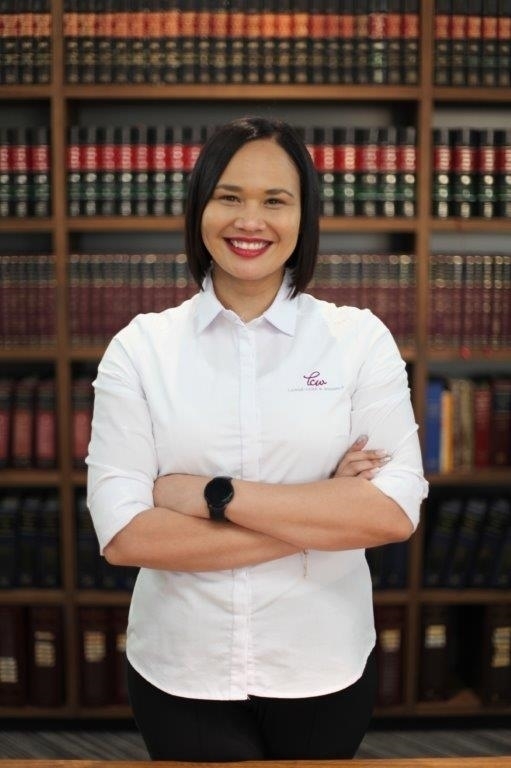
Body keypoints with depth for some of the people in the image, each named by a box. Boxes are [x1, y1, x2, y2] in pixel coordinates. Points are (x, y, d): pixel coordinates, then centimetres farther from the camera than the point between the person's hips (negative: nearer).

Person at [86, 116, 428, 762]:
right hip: (179, 673, -1)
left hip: (325, 668, 1)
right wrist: (321, 517, -16)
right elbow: (122, 534, -15)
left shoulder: (361, 339, -6)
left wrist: (215, 494, -18)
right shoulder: (139, 346, -7)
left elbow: (395, 511, -14)